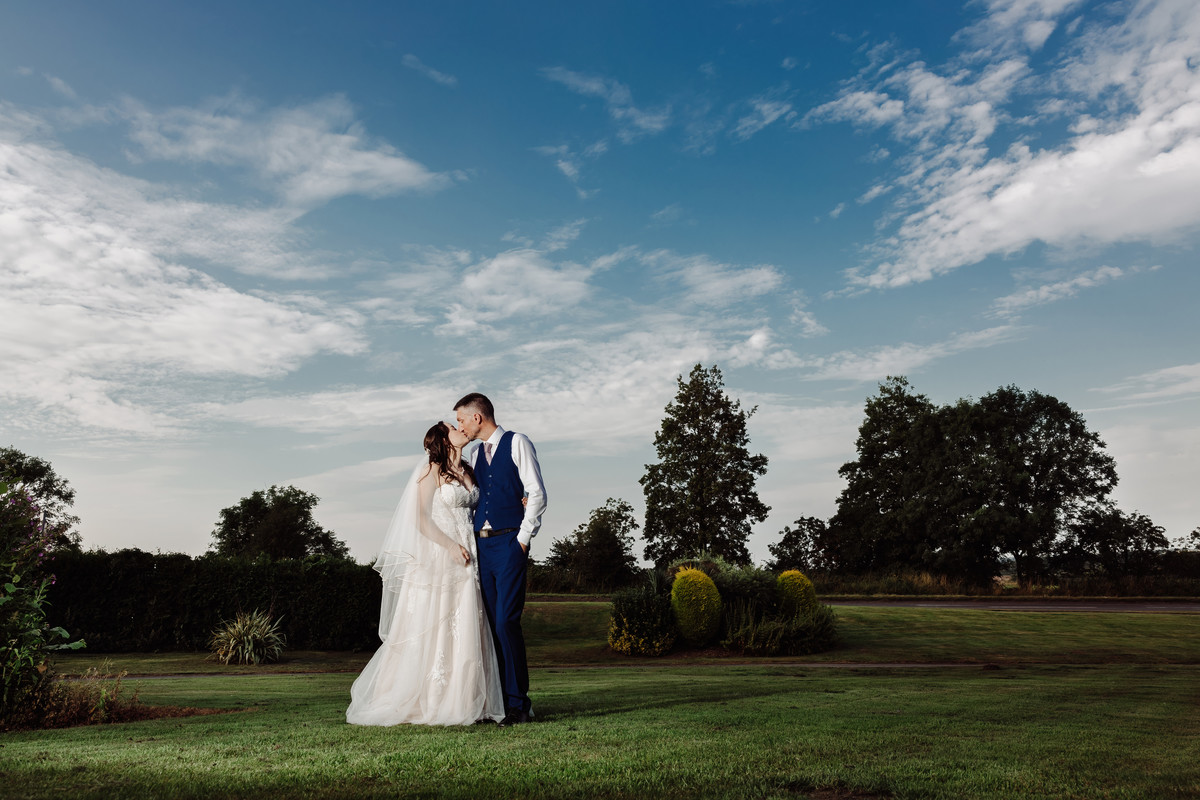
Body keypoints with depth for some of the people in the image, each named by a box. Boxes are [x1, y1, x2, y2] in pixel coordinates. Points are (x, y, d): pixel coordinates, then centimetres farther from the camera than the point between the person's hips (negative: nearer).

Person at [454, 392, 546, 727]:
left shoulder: (518, 443, 0)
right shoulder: (475, 455, 19)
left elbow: (537, 494, -6)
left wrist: (523, 538, -9)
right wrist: (469, 540, 7)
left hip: (510, 543, -6)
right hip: (481, 545, 6)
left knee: (506, 621, -12)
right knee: (490, 624, 5)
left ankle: (518, 704, -4)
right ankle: (497, 700, 11)